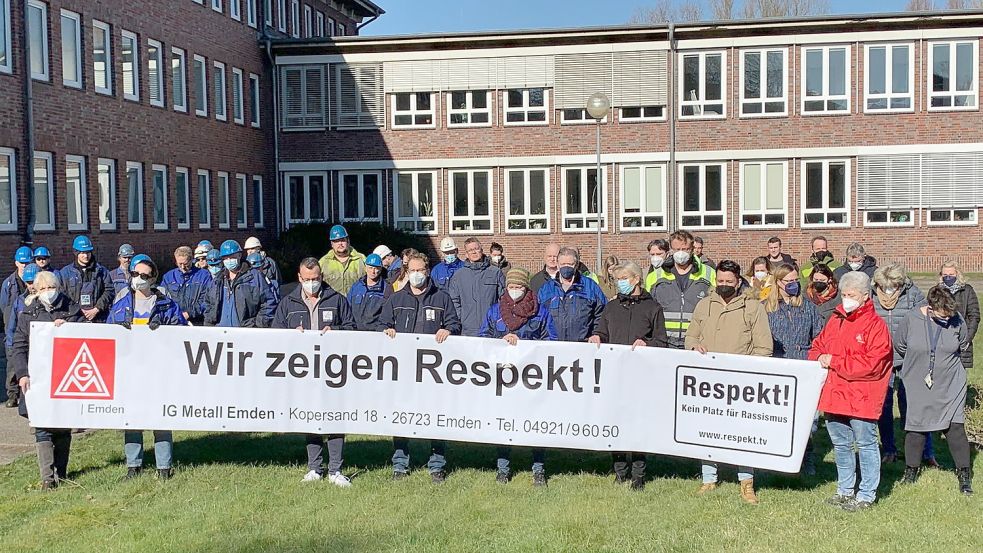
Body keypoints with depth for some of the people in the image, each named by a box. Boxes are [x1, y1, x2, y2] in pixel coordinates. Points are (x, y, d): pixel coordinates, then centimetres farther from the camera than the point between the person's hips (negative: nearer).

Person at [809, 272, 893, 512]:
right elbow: (818, 345, 20)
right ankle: (845, 490, 32)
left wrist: (834, 362, -17)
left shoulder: (876, 325, -11)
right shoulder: (836, 320, 11)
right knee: (840, 444, 18)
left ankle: (867, 495, 15)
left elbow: (871, 364, -20)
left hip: (861, 398, -7)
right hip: (834, 394, 8)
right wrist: (819, 358, -4)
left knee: (865, 444, 3)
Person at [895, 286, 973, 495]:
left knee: (955, 428, -2)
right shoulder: (912, 320, -13)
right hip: (919, 386, 0)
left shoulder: (957, 320, -10)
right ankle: (911, 470, 25)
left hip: (951, 386, 0)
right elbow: (899, 346, 4)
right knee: (916, 428, 7)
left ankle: (964, 475, 12)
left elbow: (963, 345, 11)